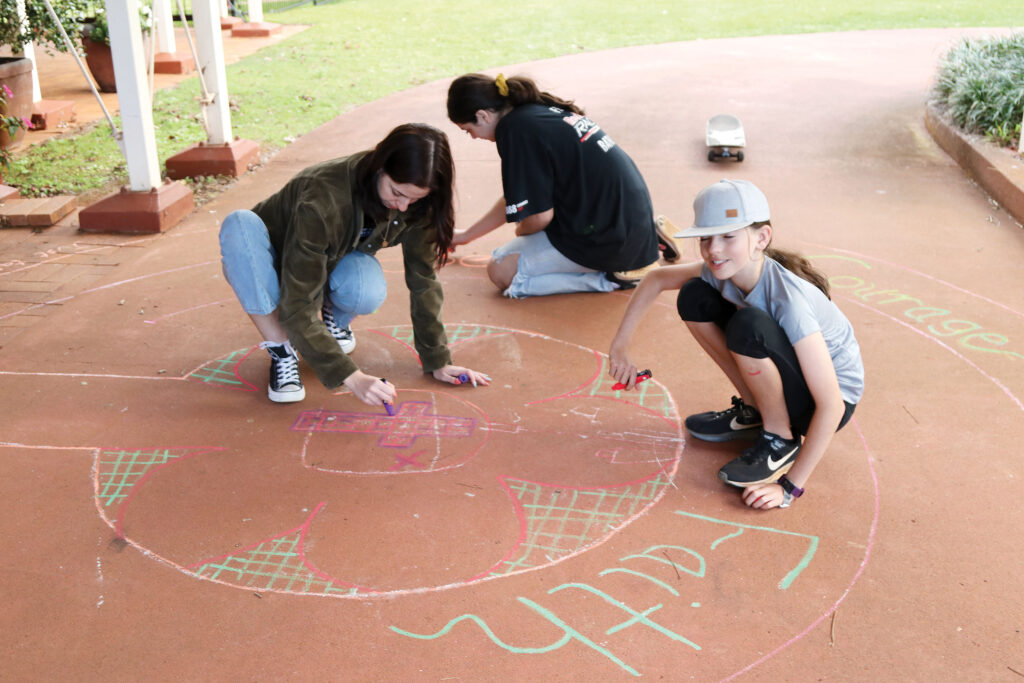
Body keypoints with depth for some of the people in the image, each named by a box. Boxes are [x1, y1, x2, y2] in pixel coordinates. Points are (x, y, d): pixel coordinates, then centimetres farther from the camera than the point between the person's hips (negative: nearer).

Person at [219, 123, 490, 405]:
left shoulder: (417, 204, -23)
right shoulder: (324, 199, -38)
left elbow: (424, 280, -13)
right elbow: (298, 307, -39)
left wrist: (437, 362, -15)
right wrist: (351, 377, -46)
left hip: (333, 263, 3)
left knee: (368, 291, -35)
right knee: (240, 224, -37)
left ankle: (332, 317, 2)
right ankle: (282, 352, -26)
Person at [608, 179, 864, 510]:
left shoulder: (789, 299, -34)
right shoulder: (722, 271, -15)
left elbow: (831, 406, -35)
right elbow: (655, 278, 3)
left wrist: (790, 487, -32)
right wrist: (620, 346, -3)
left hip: (830, 396, -7)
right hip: (789, 375, 7)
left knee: (748, 325, -35)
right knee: (694, 297, -7)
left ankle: (780, 439, -11)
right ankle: (753, 411, 7)